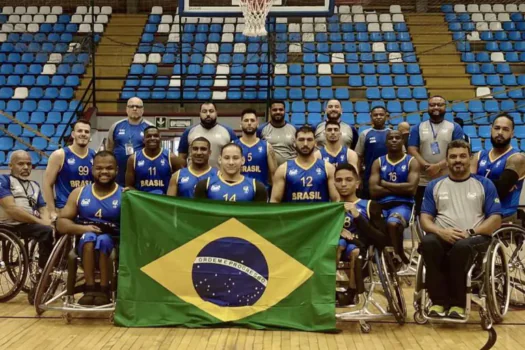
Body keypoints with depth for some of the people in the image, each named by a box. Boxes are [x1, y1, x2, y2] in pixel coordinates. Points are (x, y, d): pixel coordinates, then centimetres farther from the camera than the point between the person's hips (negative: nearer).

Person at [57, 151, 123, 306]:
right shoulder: (79, 193, 10)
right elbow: (61, 223, 5)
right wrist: (82, 228, -15)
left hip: (114, 244, -2)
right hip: (86, 244, 2)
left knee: (104, 239, -33)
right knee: (89, 237, -30)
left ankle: (104, 290, -22)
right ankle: (90, 288, -28)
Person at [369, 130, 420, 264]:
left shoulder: (411, 162, 8)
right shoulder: (378, 162, 13)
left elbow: (411, 188, -9)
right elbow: (373, 191, 0)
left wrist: (385, 184, -2)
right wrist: (400, 189, -3)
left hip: (403, 205, -2)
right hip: (381, 205, 2)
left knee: (393, 223, -35)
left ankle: (399, 255, -11)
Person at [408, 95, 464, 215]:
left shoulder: (454, 128, 6)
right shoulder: (418, 128, 10)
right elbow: (412, 150, -1)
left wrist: (438, 166, -17)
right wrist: (427, 166, -16)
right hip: (422, 181, 1)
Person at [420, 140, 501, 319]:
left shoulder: (485, 184, 11)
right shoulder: (434, 186, 15)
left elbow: (496, 220, 3)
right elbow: (425, 219, 7)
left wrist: (470, 232, -13)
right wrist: (441, 232, -14)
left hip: (474, 239, -2)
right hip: (443, 237, 2)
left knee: (462, 246, -38)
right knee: (428, 242, -34)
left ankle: (458, 303, -21)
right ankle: (439, 301, -24)